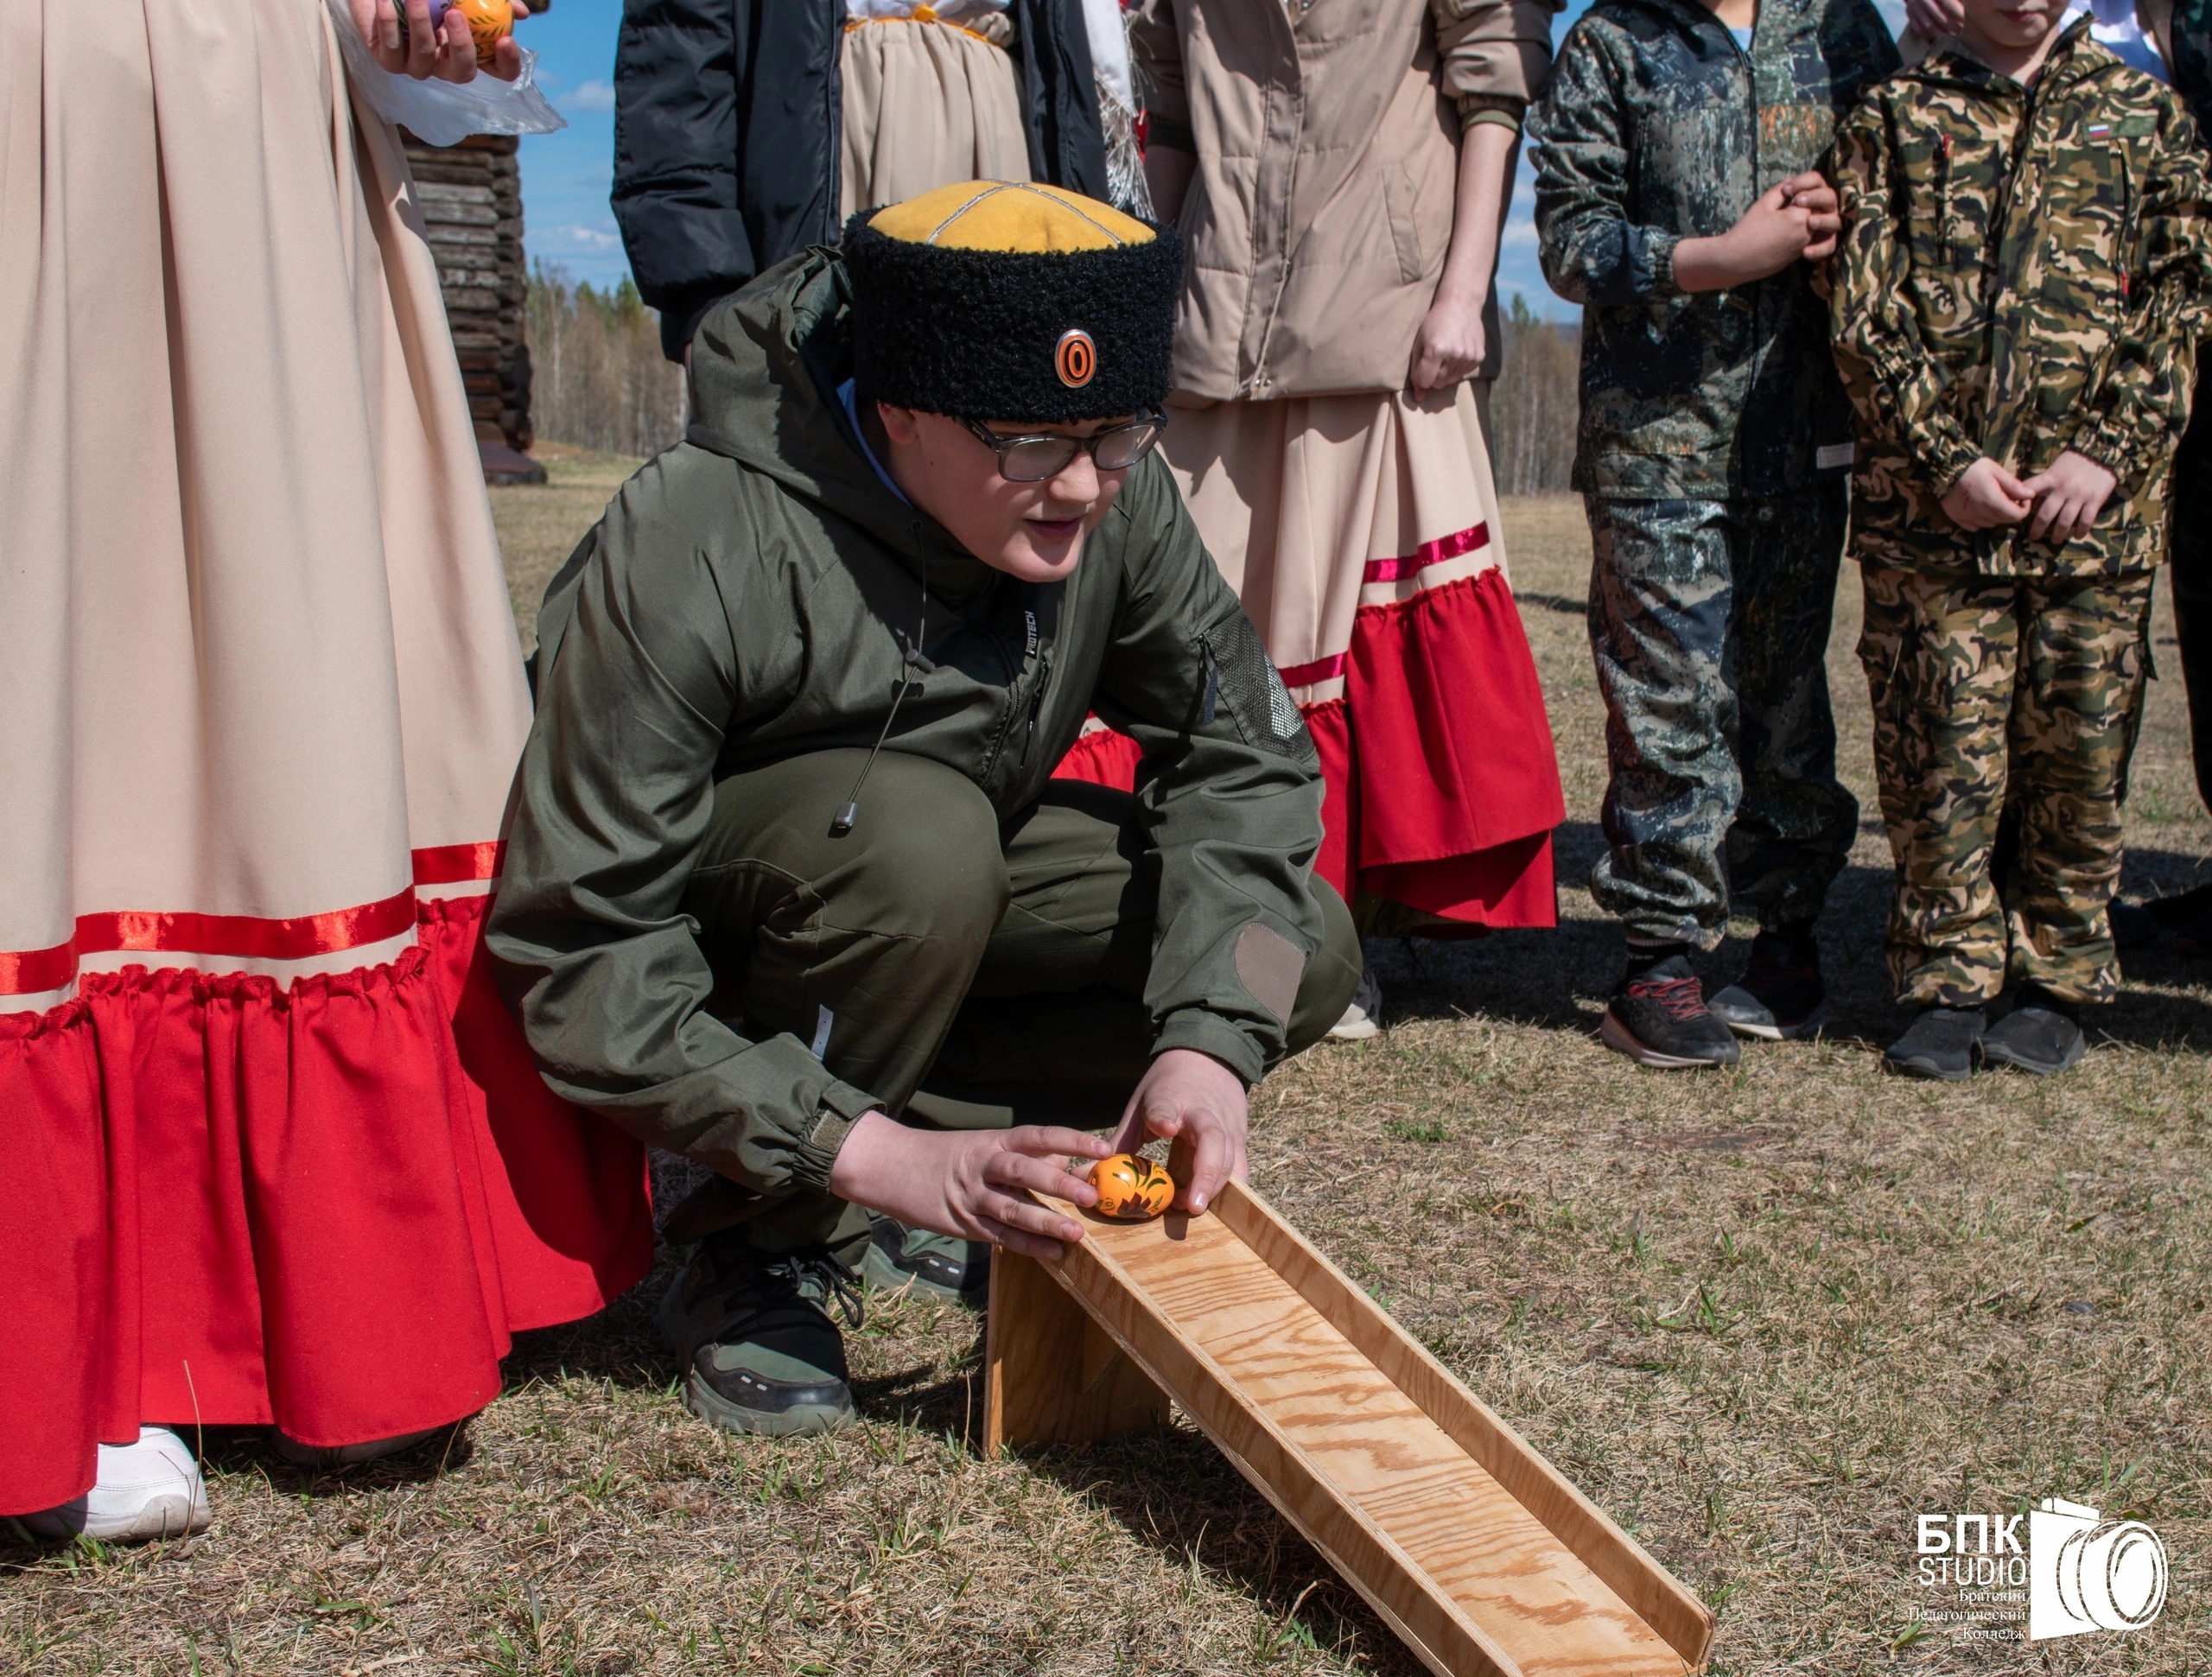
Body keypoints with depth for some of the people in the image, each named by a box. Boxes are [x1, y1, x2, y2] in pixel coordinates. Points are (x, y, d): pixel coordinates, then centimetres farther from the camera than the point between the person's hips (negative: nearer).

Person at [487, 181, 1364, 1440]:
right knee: (914, 829, -38)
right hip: (711, 925, -5)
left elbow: (1244, 757, -13)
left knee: (1303, 955, -13)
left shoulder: (1115, 498, -20)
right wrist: (880, 1153, -38)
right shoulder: (689, 553, -34)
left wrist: (1209, 1040, -29)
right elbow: (582, 950, -32)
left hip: (949, 884, 5)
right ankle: (766, 1254, -16)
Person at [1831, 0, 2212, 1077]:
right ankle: (1948, 982, 12)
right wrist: (1945, 461, -9)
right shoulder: (1894, 117, 10)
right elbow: (1867, 313, 2)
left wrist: (2107, 456, -8)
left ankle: (2058, 983, 18)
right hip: (1932, 500, -1)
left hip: (2095, 504, 1)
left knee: (2077, 754, 5)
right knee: (1939, 756, 0)